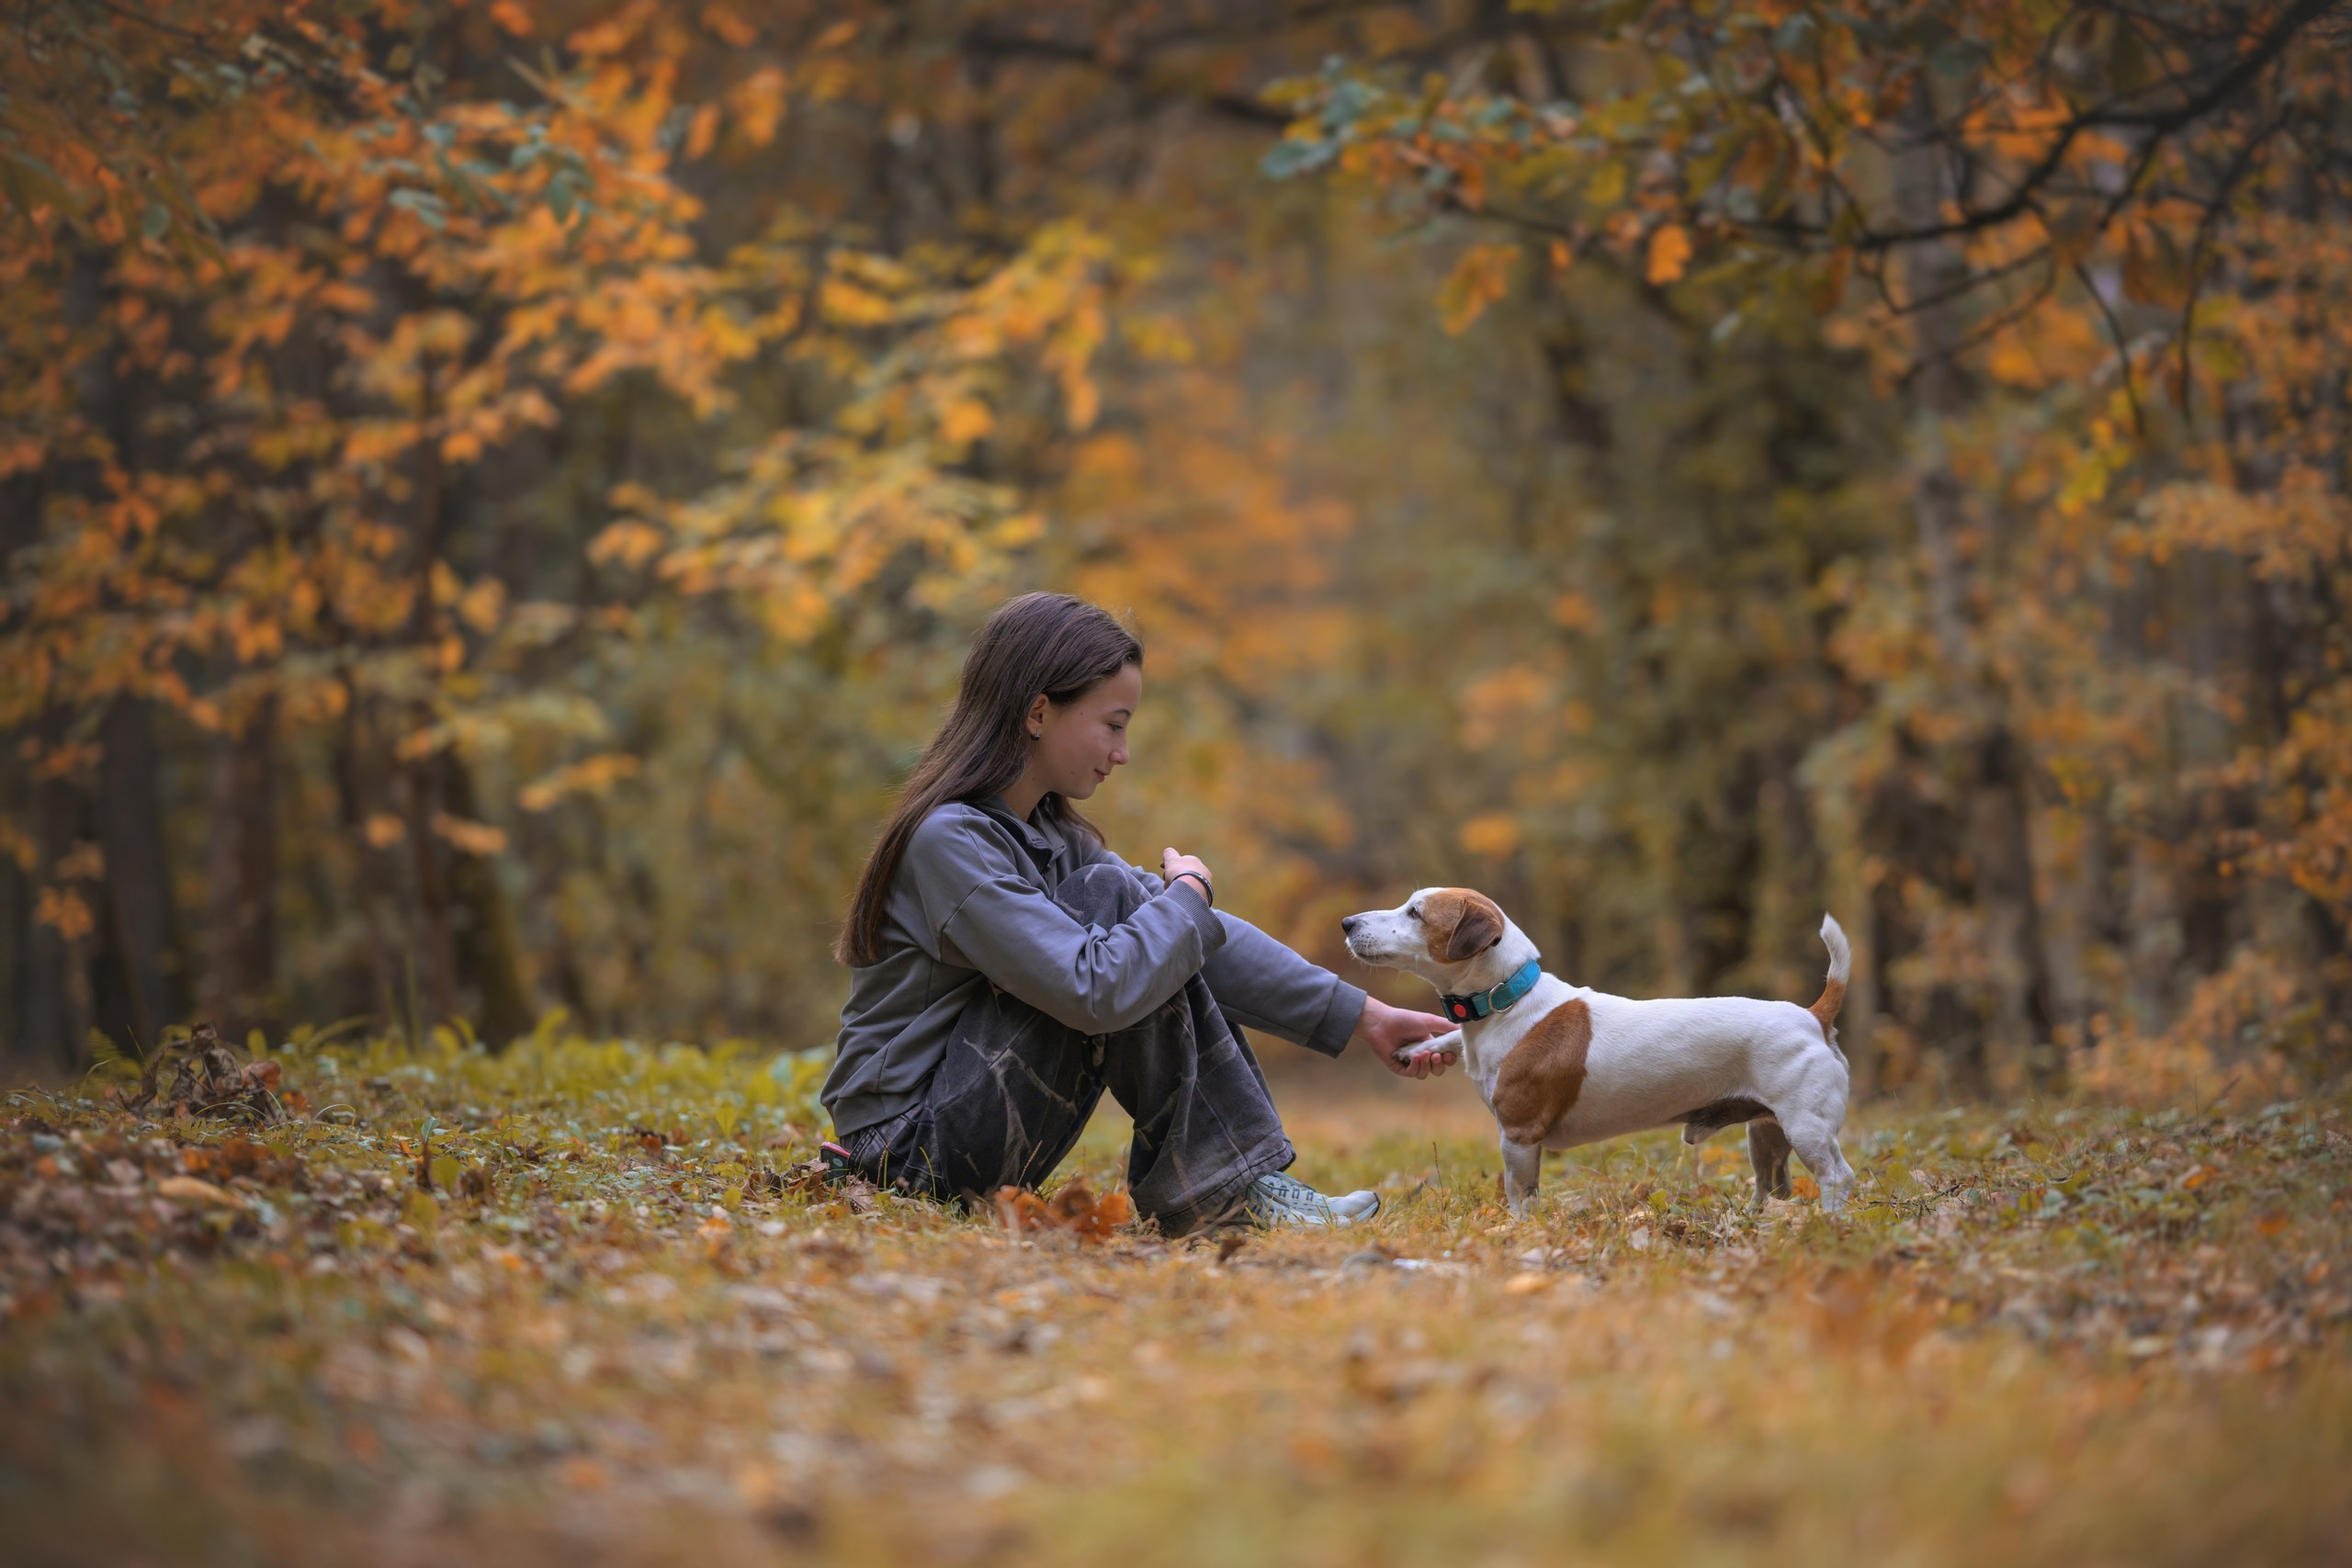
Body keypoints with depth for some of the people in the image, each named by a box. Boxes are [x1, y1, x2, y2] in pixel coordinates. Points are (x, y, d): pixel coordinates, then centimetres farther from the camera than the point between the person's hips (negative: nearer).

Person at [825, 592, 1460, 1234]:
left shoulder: (1050, 833, 10)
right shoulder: (949, 840, -20)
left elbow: (1205, 937, 8)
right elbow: (1094, 990, -30)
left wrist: (1363, 1017, 2)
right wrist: (1187, 894, -12)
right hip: (911, 1143, -9)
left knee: (1168, 940, 6)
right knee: (1111, 897, -18)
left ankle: (1244, 1176, -1)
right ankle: (1217, 1188, -13)